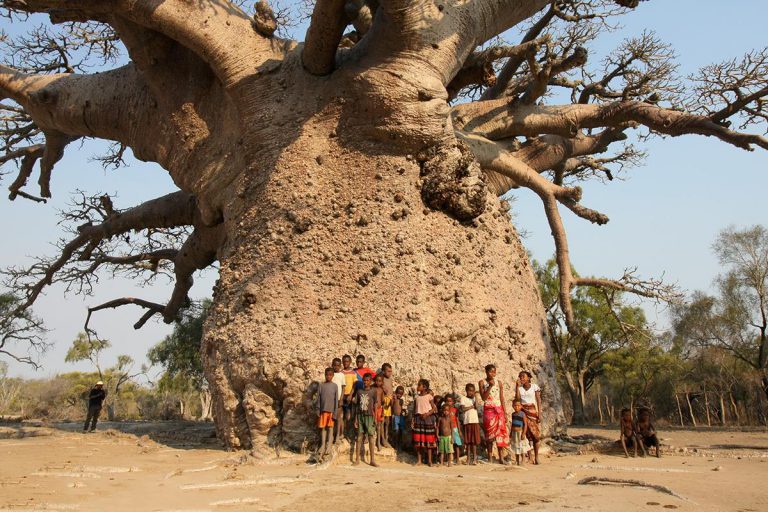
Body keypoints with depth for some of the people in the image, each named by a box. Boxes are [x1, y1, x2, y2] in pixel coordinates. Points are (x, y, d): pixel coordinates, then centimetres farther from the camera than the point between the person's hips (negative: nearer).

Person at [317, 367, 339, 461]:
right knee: (323, 428, 5)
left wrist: (335, 413, -7)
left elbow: (336, 400, -1)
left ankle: (328, 446, -4)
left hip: (331, 411, -2)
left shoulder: (335, 386, 2)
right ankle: (323, 446, 12)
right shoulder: (321, 386, 5)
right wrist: (318, 411, -1)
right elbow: (318, 399, 5)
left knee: (330, 427, -4)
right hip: (323, 410, 2)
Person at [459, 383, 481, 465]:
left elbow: (477, 406, -5)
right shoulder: (463, 398, 4)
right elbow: (463, 409, -9)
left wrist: (475, 397, -5)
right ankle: (468, 458, 8)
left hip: (475, 421, 2)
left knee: (474, 440, 0)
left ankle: (474, 458, 4)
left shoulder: (474, 399, 13)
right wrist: (472, 406, -2)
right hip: (467, 421, -2)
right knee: (468, 441, 1)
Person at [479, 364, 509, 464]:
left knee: (501, 432, -2)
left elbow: (502, 399, 9)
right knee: (489, 433, -1)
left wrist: (505, 413, 5)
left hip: (499, 410, 2)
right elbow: (484, 397, -8)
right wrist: (490, 386, -17)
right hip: (488, 410, -2)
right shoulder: (482, 382, 1)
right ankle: (490, 458, 3)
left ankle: (501, 457, 1)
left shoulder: (499, 383, 7)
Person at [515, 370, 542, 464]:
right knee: (526, 434, -4)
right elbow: (517, 399, -7)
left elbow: (539, 401, -1)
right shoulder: (518, 387, 7)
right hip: (522, 412, 2)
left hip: (533, 411, -2)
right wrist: (517, 386, -9)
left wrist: (539, 414, -8)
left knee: (535, 434, -5)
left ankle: (536, 457, 2)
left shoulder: (535, 387, 0)